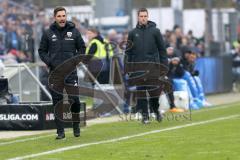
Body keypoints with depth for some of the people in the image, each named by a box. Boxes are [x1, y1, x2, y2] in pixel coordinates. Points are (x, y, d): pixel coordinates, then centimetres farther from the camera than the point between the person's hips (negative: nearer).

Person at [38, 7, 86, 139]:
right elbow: (42, 51, 11)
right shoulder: (48, 33, 5)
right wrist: (49, 62, -5)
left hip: (71, 72, -1)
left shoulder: (74, 32, 5)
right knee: (57, 103, 1)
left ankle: (76, 126, 16)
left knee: (74, 100, -5)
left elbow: (82, 48, 12)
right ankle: (60, 131, 4)